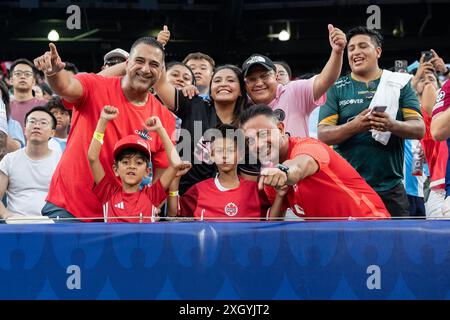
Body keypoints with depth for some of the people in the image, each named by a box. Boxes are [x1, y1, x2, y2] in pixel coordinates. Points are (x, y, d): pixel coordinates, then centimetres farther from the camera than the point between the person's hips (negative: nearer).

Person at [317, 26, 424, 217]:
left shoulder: (399, 84, 8)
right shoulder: (336, 89, 7)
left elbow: (419, 129, 0)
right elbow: (323, 135, -2)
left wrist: (392, 125, -21)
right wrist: (354, 126, -21)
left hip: (390, 188, 1)